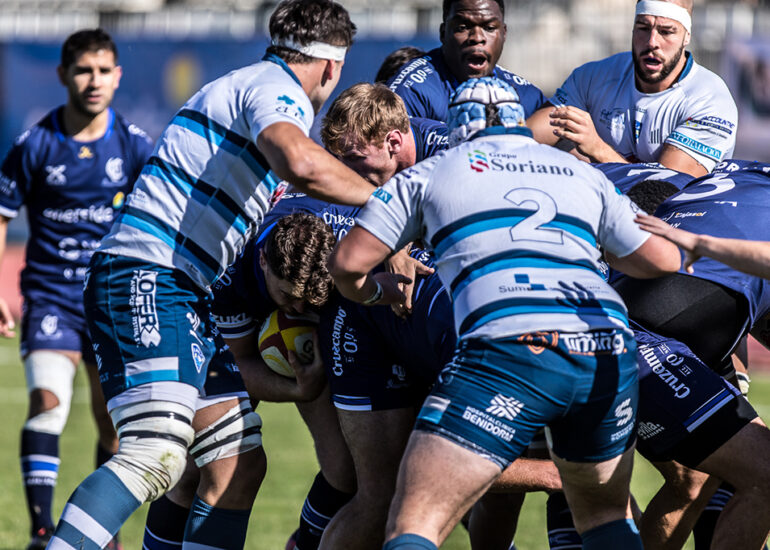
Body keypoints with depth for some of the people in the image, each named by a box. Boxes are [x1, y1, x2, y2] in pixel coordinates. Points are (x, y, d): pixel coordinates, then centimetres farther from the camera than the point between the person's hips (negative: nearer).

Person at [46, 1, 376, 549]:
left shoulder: (247, 86, 26)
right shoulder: (278, 91, -6)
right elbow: (299, 162, -29)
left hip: (185, 297, 11)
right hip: (145, 281, -11)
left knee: (239, 466, 7)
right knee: (157, 458, -25)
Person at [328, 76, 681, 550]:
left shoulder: (428, 174, 19)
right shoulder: (583, 173, 27)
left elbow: (347, 262, 16)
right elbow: (664, 261, 28)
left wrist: (372, 292, 40)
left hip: (511, 350, -4)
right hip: (610, 353, 4)